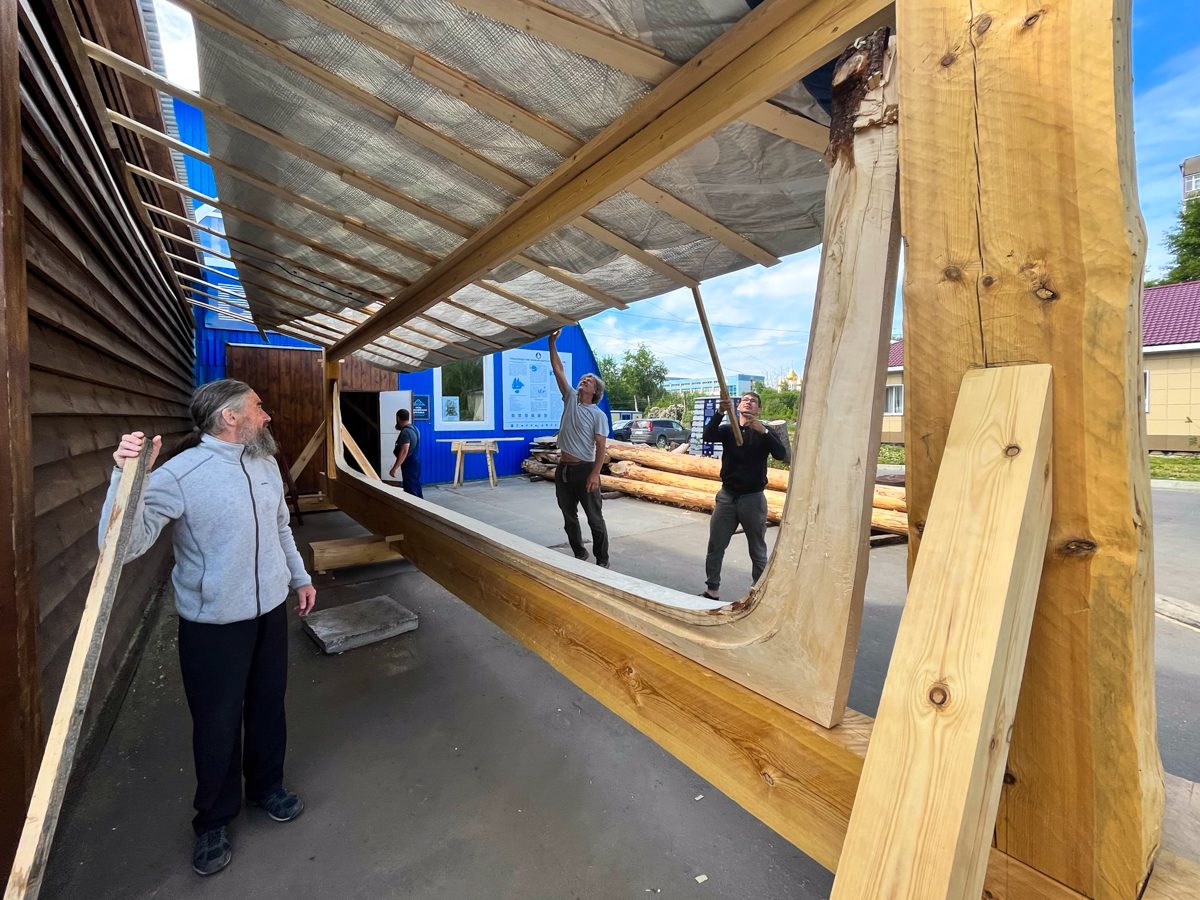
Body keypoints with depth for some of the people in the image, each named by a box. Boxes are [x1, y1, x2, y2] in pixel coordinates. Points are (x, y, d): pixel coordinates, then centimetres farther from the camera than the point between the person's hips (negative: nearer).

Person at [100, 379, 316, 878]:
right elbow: (125, 544, -26)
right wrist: (127, 478, -38)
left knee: (269, 706, 20)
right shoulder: (180, 473, -19)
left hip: (270, 611, 6)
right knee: (217, 723, 12)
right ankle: (213, 822, 38)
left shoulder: (266, 463, 2)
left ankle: (267, 786, 45)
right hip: (213, 624, -5)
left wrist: (299, 576, 20)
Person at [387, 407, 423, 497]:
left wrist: (394, 468, -26)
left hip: (409, 464, -10)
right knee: (416, 487, 16)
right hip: (415, 461, 10)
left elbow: (404, 452, -27)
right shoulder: (414, 428, 10)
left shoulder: (405, 432, -20)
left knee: (410, 490, -6)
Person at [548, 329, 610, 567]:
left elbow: (600, 447, -12)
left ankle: (602, 560, 14)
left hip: (584, 469, -5)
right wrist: (552, 342, -1)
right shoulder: (570, 399, 8)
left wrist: (595, 473, -21)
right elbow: (557, 369, 5)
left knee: (595, 519, 2)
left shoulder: (598, 415, -6)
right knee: (569, 518, 15)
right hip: (563, 468, 6)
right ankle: (579, 554, 30)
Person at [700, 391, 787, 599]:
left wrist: (762, 430, -31)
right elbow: (707, 436, -16)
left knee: (758, 551, 9)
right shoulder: (728, 430, 5)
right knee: (715, 547, 6)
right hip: (727, 496, 2)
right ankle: (712, 590, 18)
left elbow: (781, 454, -18)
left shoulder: (765, 433, 0)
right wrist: (721, 412, -29)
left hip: (753, 498, -2)